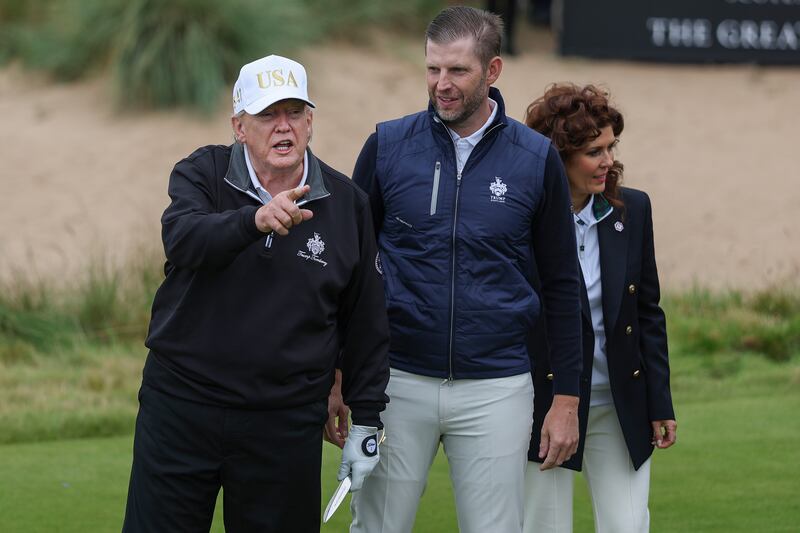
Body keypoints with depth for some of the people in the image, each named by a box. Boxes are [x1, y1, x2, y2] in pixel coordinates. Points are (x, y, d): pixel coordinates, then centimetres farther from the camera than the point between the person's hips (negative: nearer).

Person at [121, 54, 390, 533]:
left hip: (286, 425, 1)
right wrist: (254, 220, -43)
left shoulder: (346, 202, 3)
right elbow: (183, 238, -24)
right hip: (182, 406, -1)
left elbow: (365, 319, 8)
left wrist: (366, 421, 8)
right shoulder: (201, 174, -2)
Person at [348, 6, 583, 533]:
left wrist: (567, 399, 3)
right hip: (398, 382, 1)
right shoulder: (387, 146, 1)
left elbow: (562, 284, 6)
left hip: (497, 388, 0)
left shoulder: (536, 159, 0)